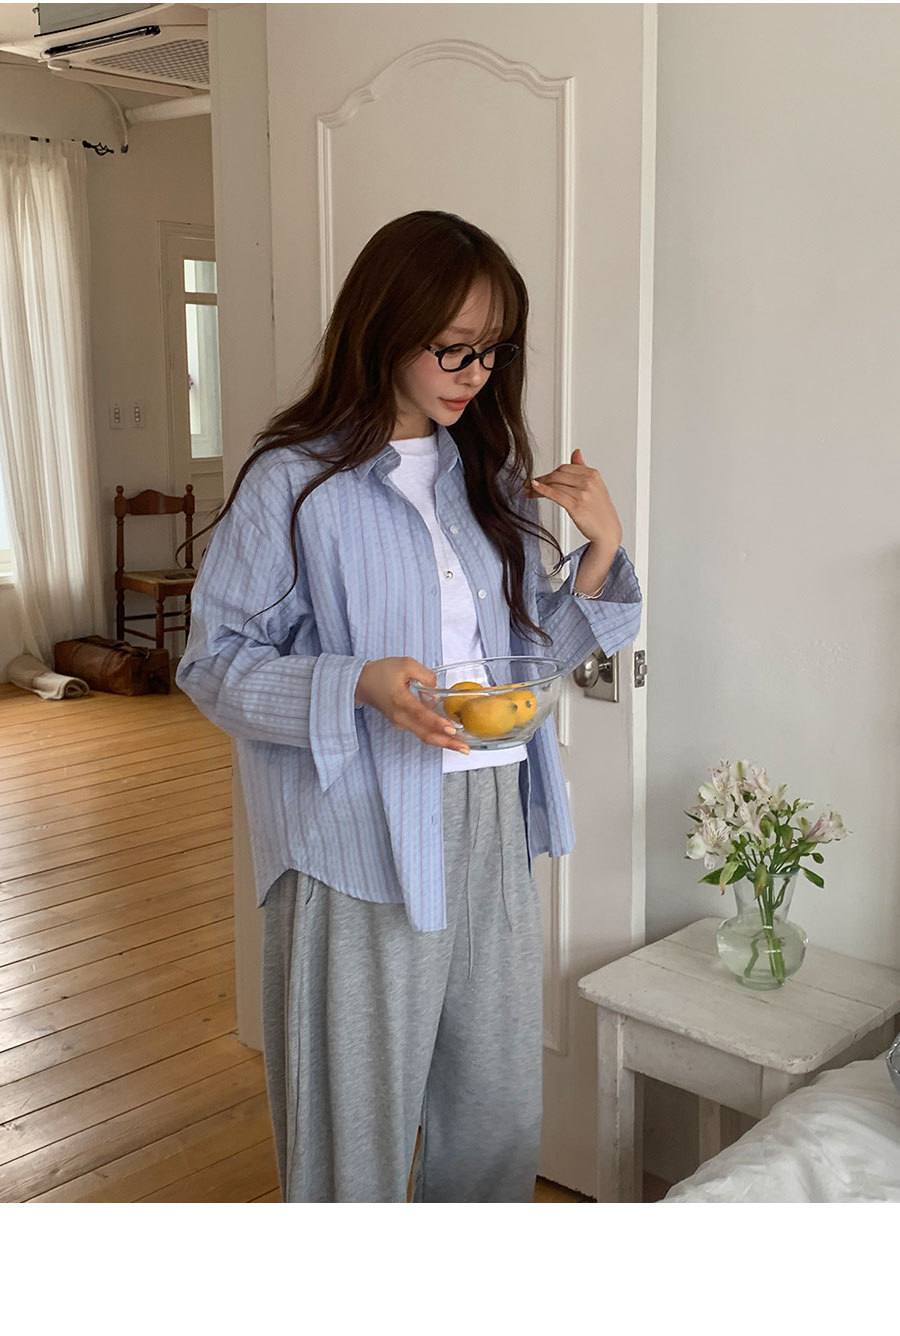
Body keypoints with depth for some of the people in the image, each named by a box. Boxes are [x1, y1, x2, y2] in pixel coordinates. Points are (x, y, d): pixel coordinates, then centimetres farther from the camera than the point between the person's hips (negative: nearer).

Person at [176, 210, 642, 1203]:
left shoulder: (491, 474, 10)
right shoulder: (294, 481, -9)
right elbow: (215, 662, -8)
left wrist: (601, 552, -2)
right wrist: (361, 686, -23)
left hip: (492, 824, 6)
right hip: (364, 838, -6)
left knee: (499, 1114, 17)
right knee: (359, 1125, 8)